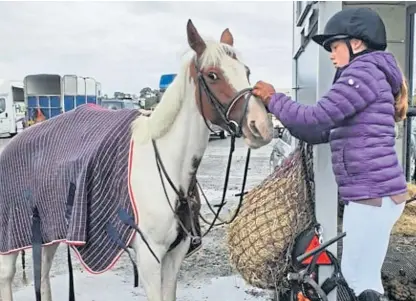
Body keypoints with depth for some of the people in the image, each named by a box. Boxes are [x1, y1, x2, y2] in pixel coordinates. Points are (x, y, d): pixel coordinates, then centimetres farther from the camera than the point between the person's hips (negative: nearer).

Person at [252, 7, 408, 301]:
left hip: (372, 194, -10)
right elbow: (321, 133, 18)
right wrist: (275, 104, 10)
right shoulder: (365, 75, 21)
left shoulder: (364, 71, -10)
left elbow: (317, 118, -19)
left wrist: (273, 99, -5)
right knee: (361, 274, 19)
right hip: (371, 193, 10)